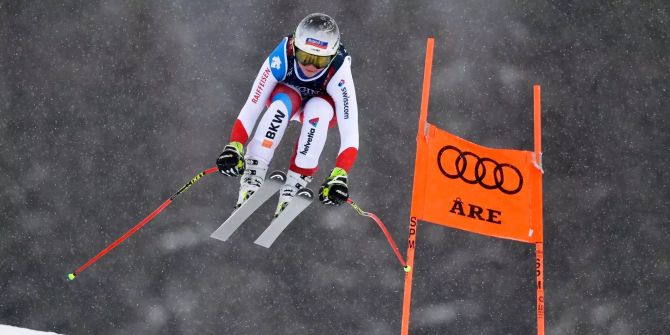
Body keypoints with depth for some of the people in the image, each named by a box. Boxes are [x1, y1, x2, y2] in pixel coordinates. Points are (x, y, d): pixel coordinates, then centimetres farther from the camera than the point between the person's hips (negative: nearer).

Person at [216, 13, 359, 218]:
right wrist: (234, 147, -45)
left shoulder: (339, 72, -36)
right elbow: (252, 107, -33)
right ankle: (252, 175, -30)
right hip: (287, 93, 0)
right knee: (282, 104, -37)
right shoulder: (282, 58, -35)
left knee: (318, 109, -37)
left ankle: (293, 185, -30)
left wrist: (340, 176, -51)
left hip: (322, 109, 0)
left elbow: (349, 131, -39)